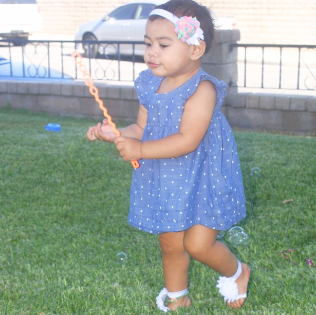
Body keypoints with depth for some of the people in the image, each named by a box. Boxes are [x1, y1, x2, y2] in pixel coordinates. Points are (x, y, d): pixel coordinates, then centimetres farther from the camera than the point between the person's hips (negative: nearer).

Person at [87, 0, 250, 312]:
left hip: (201, 180, -6)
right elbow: (141, 128, 10)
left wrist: (139, 150, -29)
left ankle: (236, 272, 27)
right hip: (164, 181, 6)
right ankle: (176, 298, 41)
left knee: (198, 244, -6)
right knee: (170, 245, 16)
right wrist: (113, 134, -9)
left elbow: (188, 140, -28)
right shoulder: (150, 87, 2)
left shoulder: (202, 88, -21)